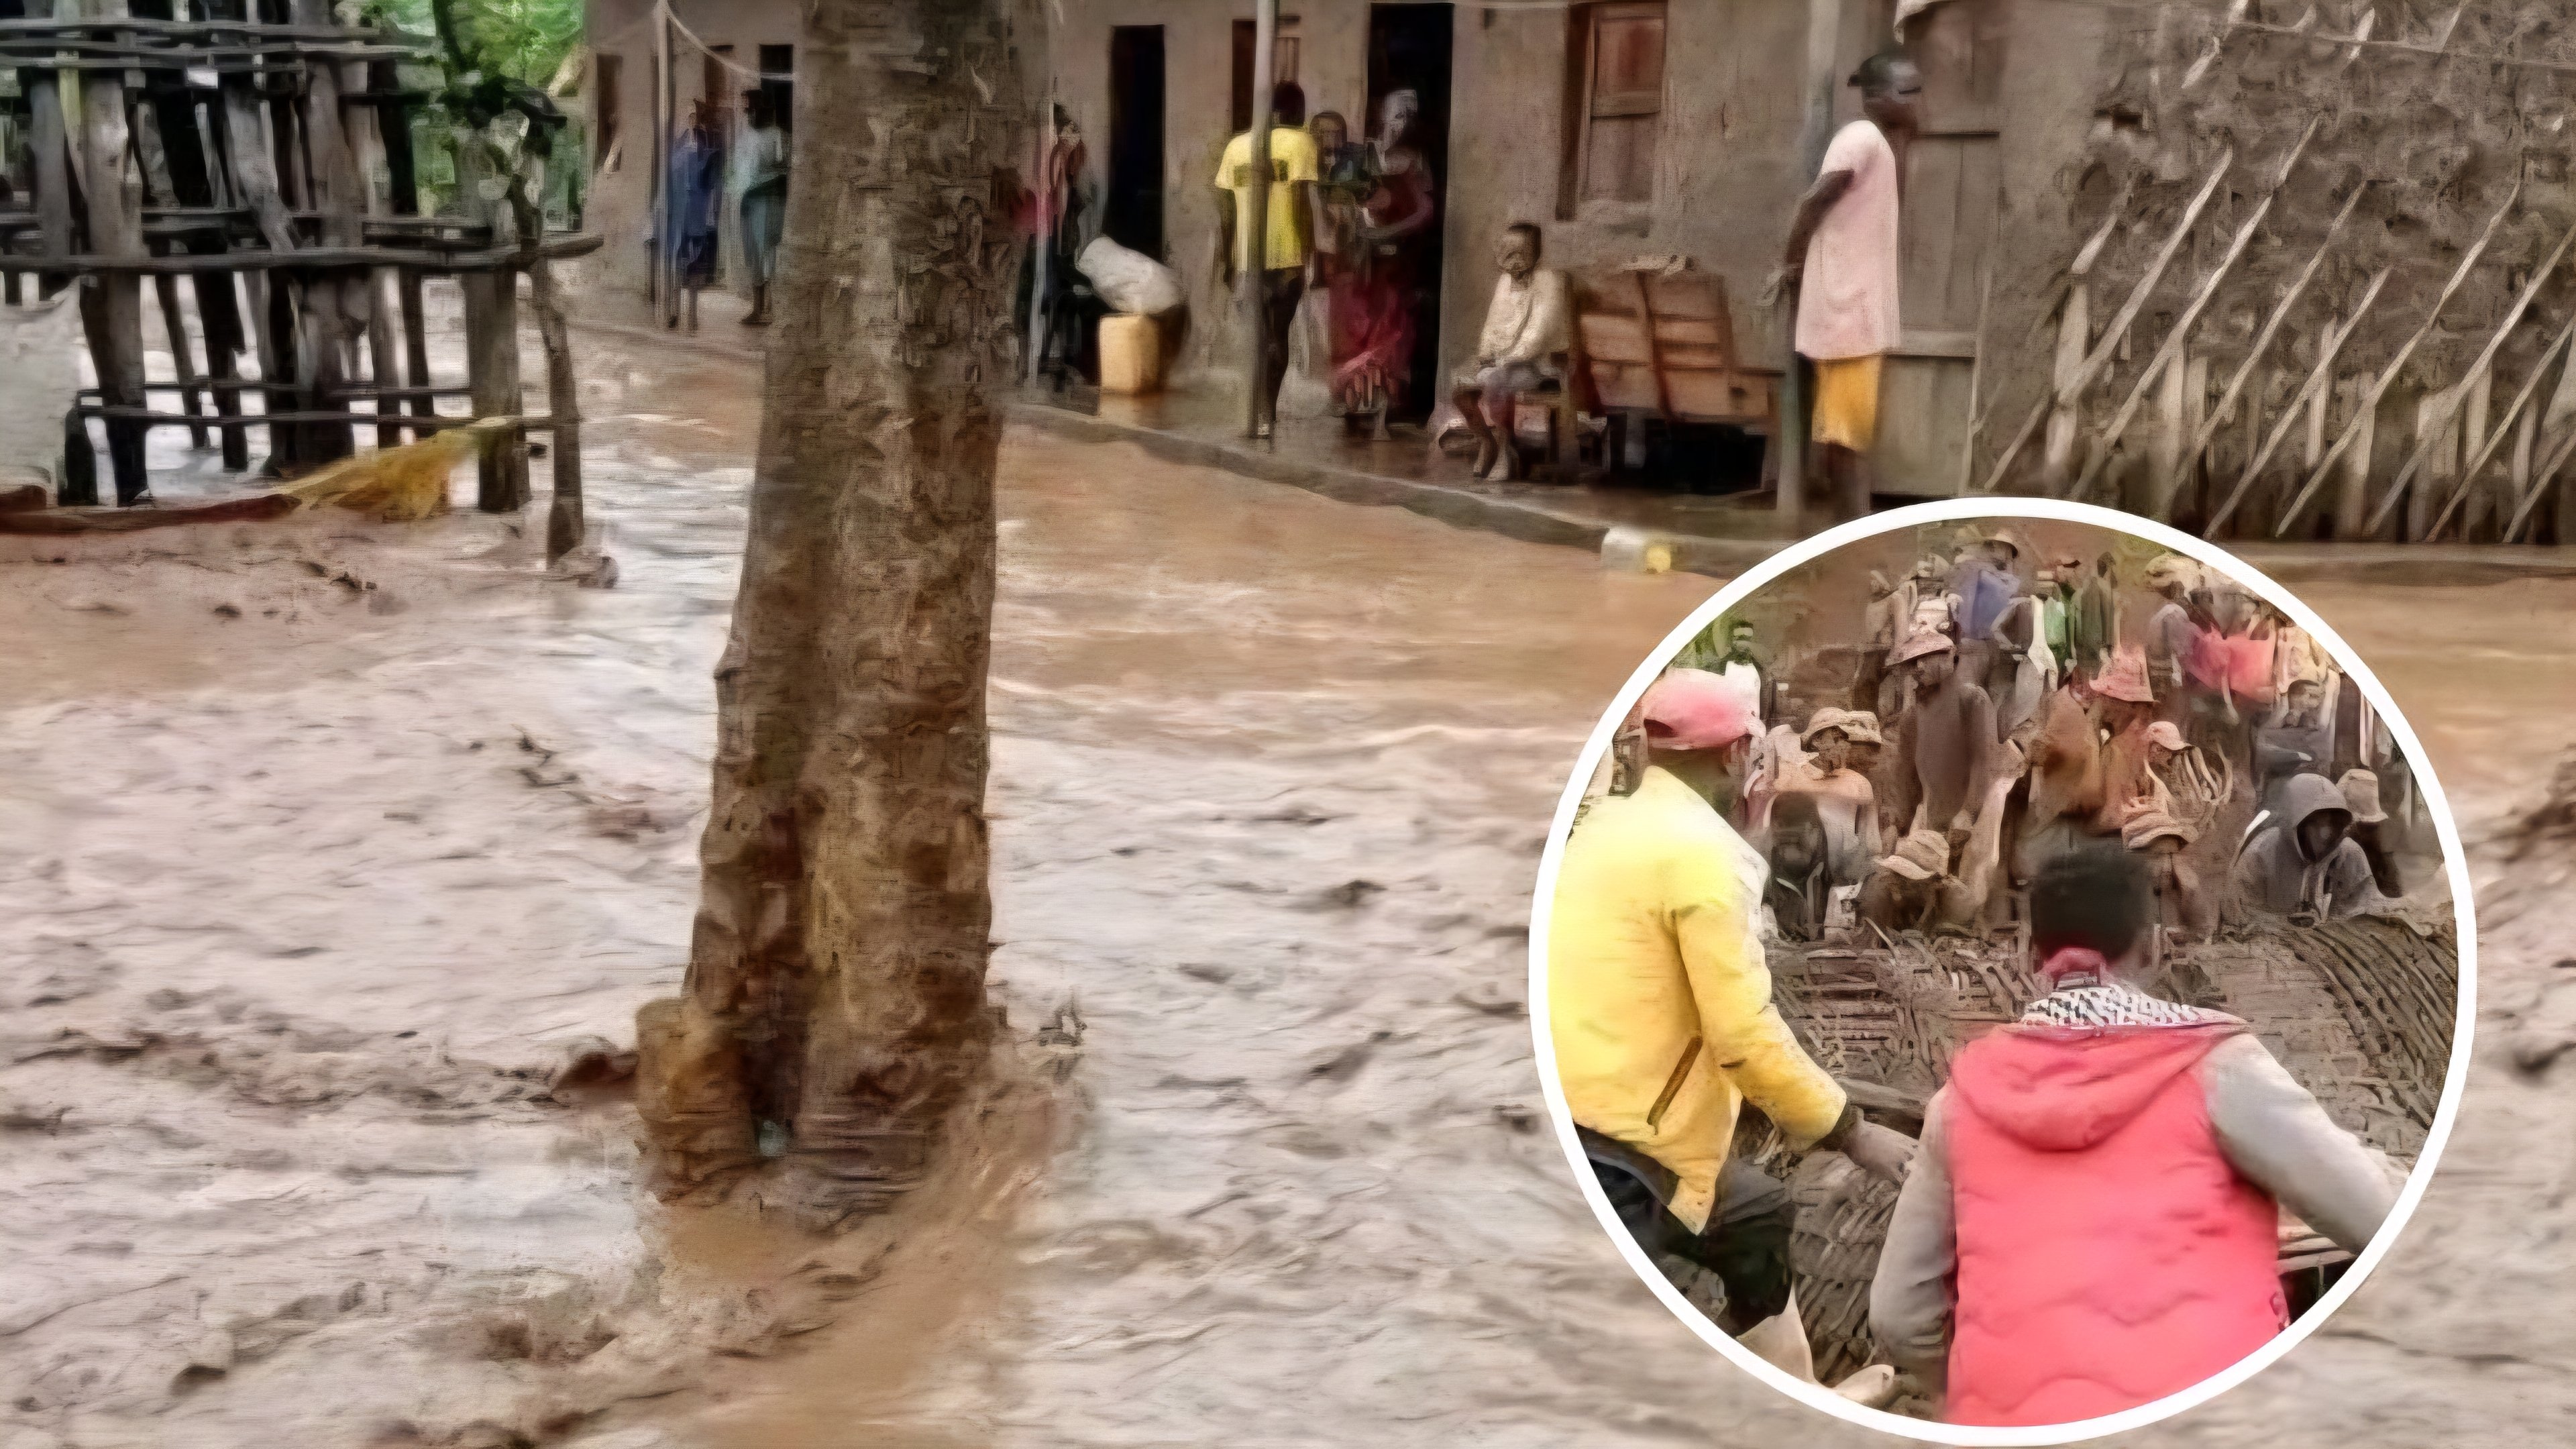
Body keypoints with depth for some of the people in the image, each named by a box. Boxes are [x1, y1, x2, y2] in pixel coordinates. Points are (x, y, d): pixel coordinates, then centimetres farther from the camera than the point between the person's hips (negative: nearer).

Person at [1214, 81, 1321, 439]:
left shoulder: (1237, 145, 10)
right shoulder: (1298, 141, -4)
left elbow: (1225, 208, 9)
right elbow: (1302, 201, -12)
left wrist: (1226, 259, 16)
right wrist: (1309, 254, -10)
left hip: (1246, 258, 4)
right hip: (1286, 257, -4)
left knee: (1263, 336, 17)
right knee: (1277, 336, 3)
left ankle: (1266, 413, 21)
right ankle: (1264, 414, -5)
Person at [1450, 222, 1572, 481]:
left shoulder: (1549, 281, -14)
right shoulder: (1504, 282, 10)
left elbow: (1537, 335, -20)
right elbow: (1493, 325, 17)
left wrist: (1504, 360, -21)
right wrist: (1485, 357, -2)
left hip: (1541, 363, -7)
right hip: (1503, 361, 7)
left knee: (1493, 382, -33)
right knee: (1459, 383, -14)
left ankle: (1506, 453, -22)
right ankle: (1486, 442, 2)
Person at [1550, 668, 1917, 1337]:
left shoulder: (1609, 823, 13)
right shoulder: (1701, 850, -15)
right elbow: (1746, 1034, -18)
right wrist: (1854, 1134, -7)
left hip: (1568, 1105, 10)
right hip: (1602, 1139, -10)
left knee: (1755, 1212, 23)